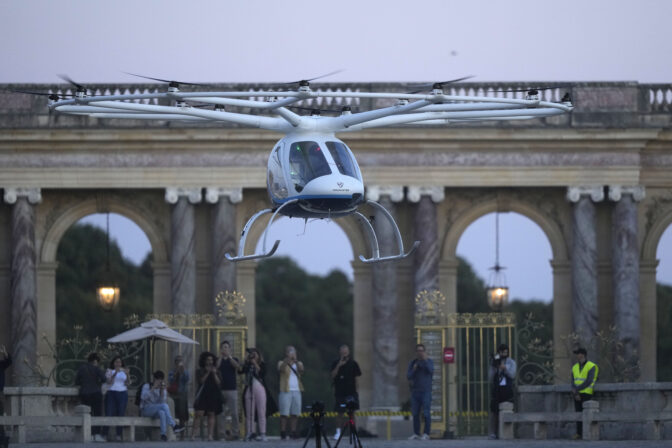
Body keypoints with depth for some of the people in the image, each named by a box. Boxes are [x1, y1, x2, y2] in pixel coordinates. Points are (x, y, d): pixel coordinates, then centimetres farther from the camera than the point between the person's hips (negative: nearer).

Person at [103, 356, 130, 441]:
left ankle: (119, 436, -4)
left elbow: (128, 383, 4)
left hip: (122, 393, 2)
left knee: (120, 414, -4)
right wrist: (115, 373, -20)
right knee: (109, 414, -10)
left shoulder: (124, 371, 14)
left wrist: (127, 375, -14)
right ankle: (105, 435, -9)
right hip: (111, 393, -2)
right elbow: (109, 381, -8)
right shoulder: (110, 371, 8)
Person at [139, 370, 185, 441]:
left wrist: (162, 391, -19)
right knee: (164, 406, -31)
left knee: (161, 412, -36)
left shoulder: (163, 389, 8)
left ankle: (163, 434, -47)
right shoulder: (147, 386, -1)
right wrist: (153, 388, -24)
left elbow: (162, 402, -8)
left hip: (156, 412, 4)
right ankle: (174, 426, -38)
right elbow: (143, 397, -20)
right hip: (145, 410, -4)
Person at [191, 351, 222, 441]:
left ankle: (210, 435, -3)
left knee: (211, 415, -1)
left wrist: (214, 374, -8)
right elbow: (201, 381, -6)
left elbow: (218, 383, 4)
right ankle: (193, 435, -12)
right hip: (202, 394, -3)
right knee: (198, 414, -11)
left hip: (213, 396, 3)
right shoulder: (200, 371, 7)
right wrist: (207, 373, -9)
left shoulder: (215, 370, 13)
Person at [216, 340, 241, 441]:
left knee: (234, 413, -5)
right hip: (221, 390, 1)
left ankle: (235, 433, -2)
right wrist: (220, 356, -8)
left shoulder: (234, 359, 11)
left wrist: (229, 356, -16)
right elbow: (216, 368, -8)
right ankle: (221, 433, 0)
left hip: (232, 389, -1)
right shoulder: (218, 360, 13)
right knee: (221, 413, -3)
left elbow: (237, 366, -10)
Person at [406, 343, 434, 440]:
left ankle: (426, 434, -6)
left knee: (426, 413, -8)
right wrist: (414, 369, -16)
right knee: (415, 413, 4)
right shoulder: (412, 362, 8)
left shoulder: (429, 361, 0)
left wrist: (425, 360, -25)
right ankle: (416, 434, 10)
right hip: (415, 391, 4)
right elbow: (408, 376, 2)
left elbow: (431, 371, -19)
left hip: (426, 391, -4)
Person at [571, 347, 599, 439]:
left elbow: (589, 382, -16)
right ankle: (579, 433, 1)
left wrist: (577, 389, -16)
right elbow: (573, 383, 4)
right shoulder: (575, 367, 12)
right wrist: (576, 393, -13)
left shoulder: (591, 366, -6)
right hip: (577, 394, 5)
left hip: (586, 393, -5)